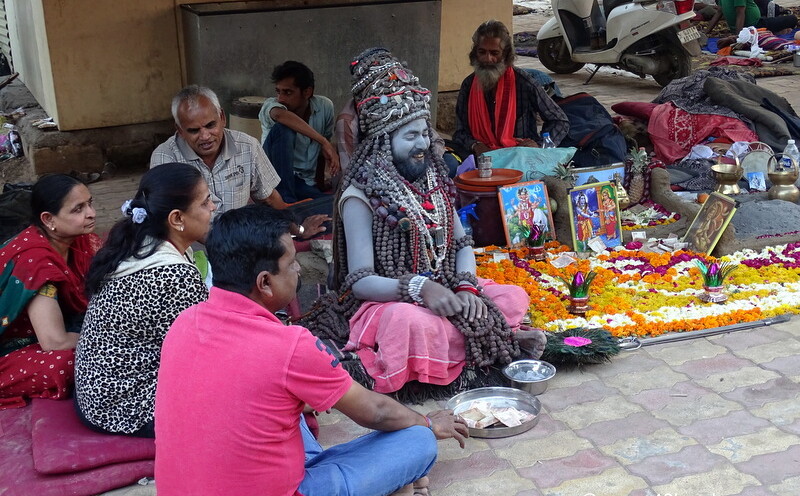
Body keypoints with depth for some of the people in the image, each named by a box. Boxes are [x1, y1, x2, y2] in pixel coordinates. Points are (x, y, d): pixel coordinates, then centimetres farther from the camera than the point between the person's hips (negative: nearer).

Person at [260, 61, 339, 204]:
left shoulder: (324, 106, -1)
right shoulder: (270, 106, -13)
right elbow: (279, 115, -39)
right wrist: (324, 142, -41)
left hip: (305, 183, 2)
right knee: (283, 129, -30)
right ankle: (286, 201, -26)